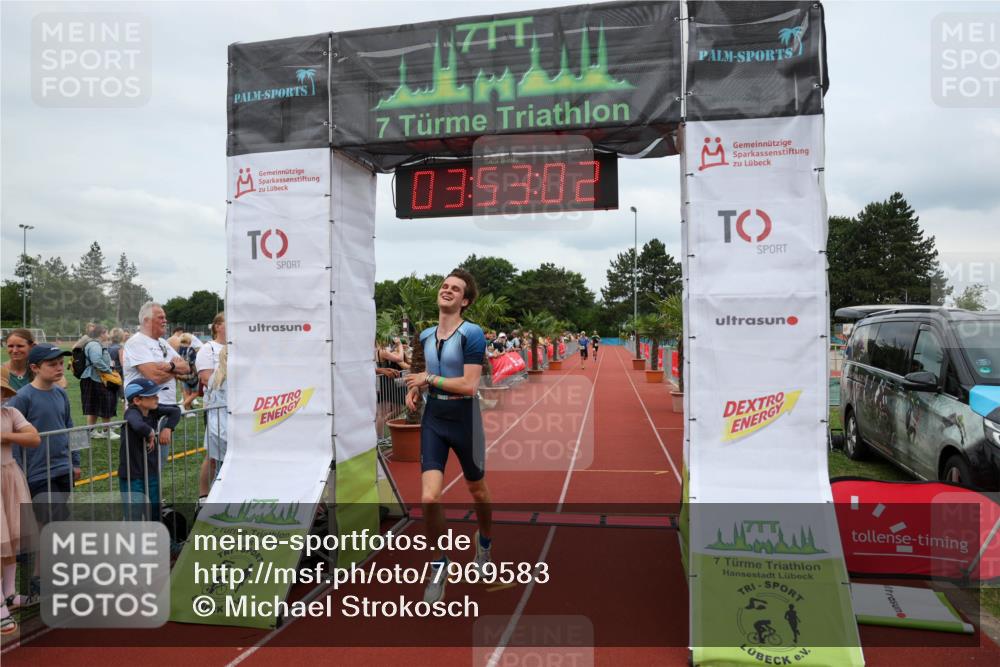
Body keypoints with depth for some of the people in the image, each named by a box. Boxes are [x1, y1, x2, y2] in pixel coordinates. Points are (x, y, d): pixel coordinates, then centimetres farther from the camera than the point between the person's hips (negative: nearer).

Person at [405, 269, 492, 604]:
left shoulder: (472, 334, -15)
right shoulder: (426, 335, 6)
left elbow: (469, 385, -22)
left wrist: (428, 379, -15)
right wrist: (415, 389, 3)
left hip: (464, 421, -4)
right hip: (433, 420, 4)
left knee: (478, 492, 16)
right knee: (429, 497, -9)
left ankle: (485, 542, 47)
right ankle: (438, 567, 11)